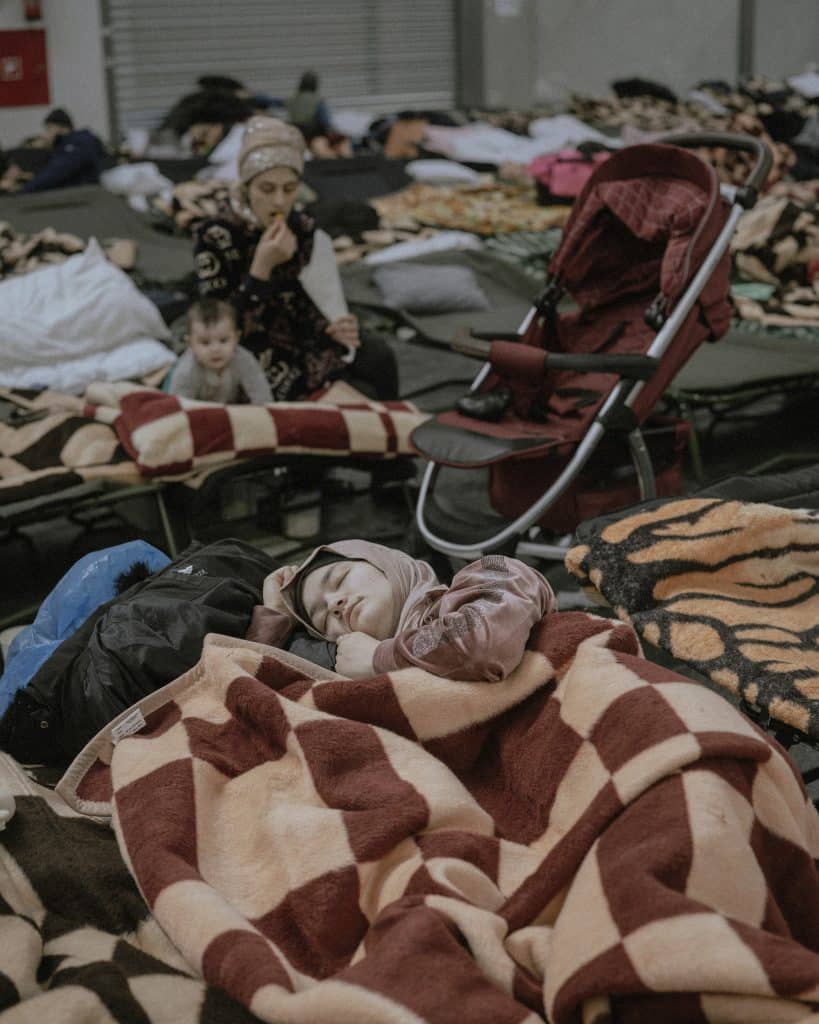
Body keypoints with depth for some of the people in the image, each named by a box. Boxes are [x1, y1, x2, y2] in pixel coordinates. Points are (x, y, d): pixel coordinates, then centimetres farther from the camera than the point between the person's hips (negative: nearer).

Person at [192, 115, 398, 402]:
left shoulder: (302, 228, 1)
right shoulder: (214, 235, -15)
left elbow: (304, 305, 8)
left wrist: (331, 330, -13)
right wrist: (262, 267, -28)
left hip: (296, 346, 6)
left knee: (377, 355, -20)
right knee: (359, 397, -23)